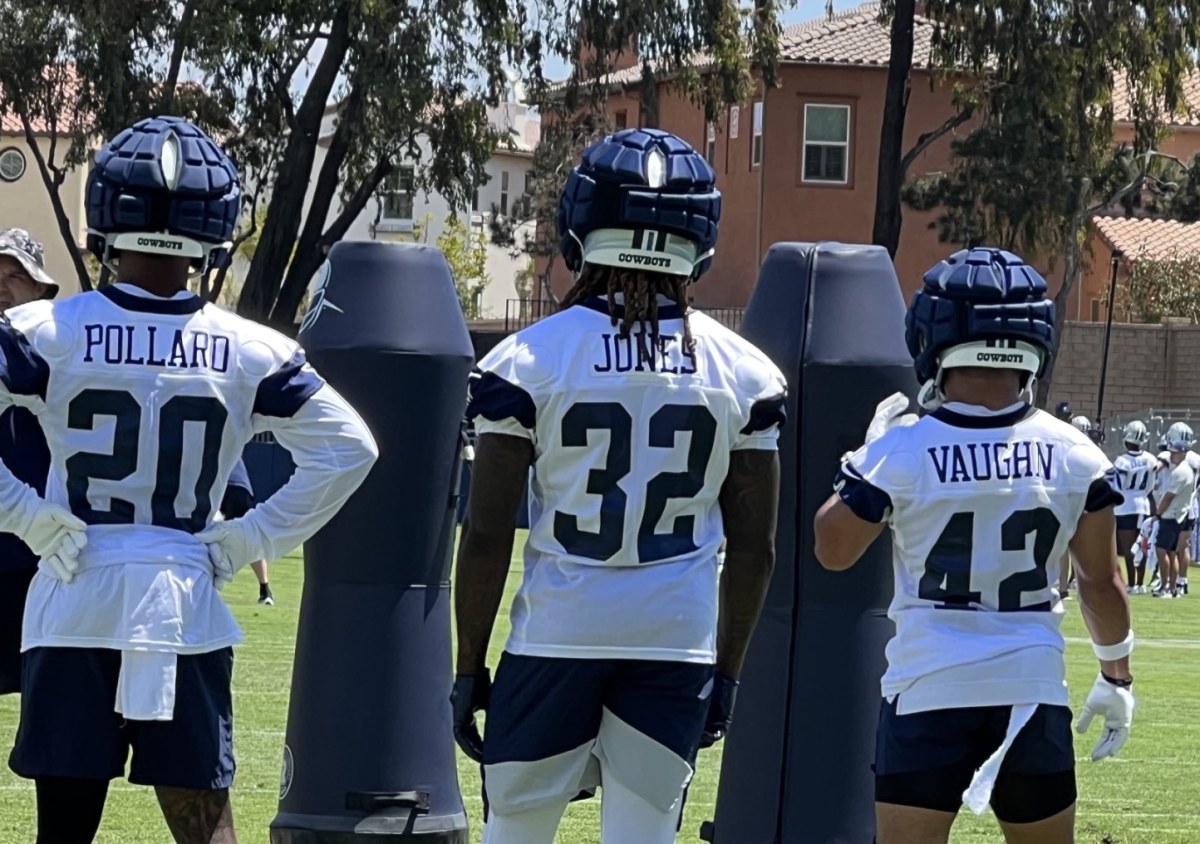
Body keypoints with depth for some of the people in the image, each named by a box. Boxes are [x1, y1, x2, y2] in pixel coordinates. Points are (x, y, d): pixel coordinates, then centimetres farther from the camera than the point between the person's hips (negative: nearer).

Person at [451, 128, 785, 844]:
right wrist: (727, 674, 15)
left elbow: (487, 536, -5)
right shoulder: (742, 372, 2)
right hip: (680, 642, 2)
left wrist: (469, 668, 4)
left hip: (557, 632, -2)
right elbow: (754, 548, 5)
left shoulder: (531, 359, -5)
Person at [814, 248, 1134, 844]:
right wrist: (1116, 676, 21)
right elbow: (1101, 581, 7)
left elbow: (833, 551, 5)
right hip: (1034, 690, 3)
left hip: (931, 689, -2)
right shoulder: (1075, 457, -2)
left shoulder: (900, 453, -10)